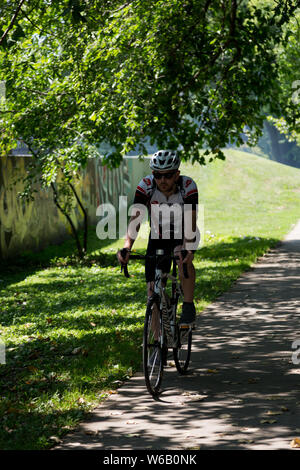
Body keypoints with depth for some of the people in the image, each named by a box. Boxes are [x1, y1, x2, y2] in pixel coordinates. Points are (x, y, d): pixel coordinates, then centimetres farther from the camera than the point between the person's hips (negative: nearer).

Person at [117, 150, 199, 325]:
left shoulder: (188, 186, -29)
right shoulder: (146, 186, -25)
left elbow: (190, 221, -37)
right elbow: (136, 217, -32)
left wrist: (188, 249, -54)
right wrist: (127, 247, -48)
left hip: (182, 234, -2)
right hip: (158, 235, 2)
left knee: (184, 258, -37)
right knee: (153, 290, -7)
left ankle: (188, 307, -26)